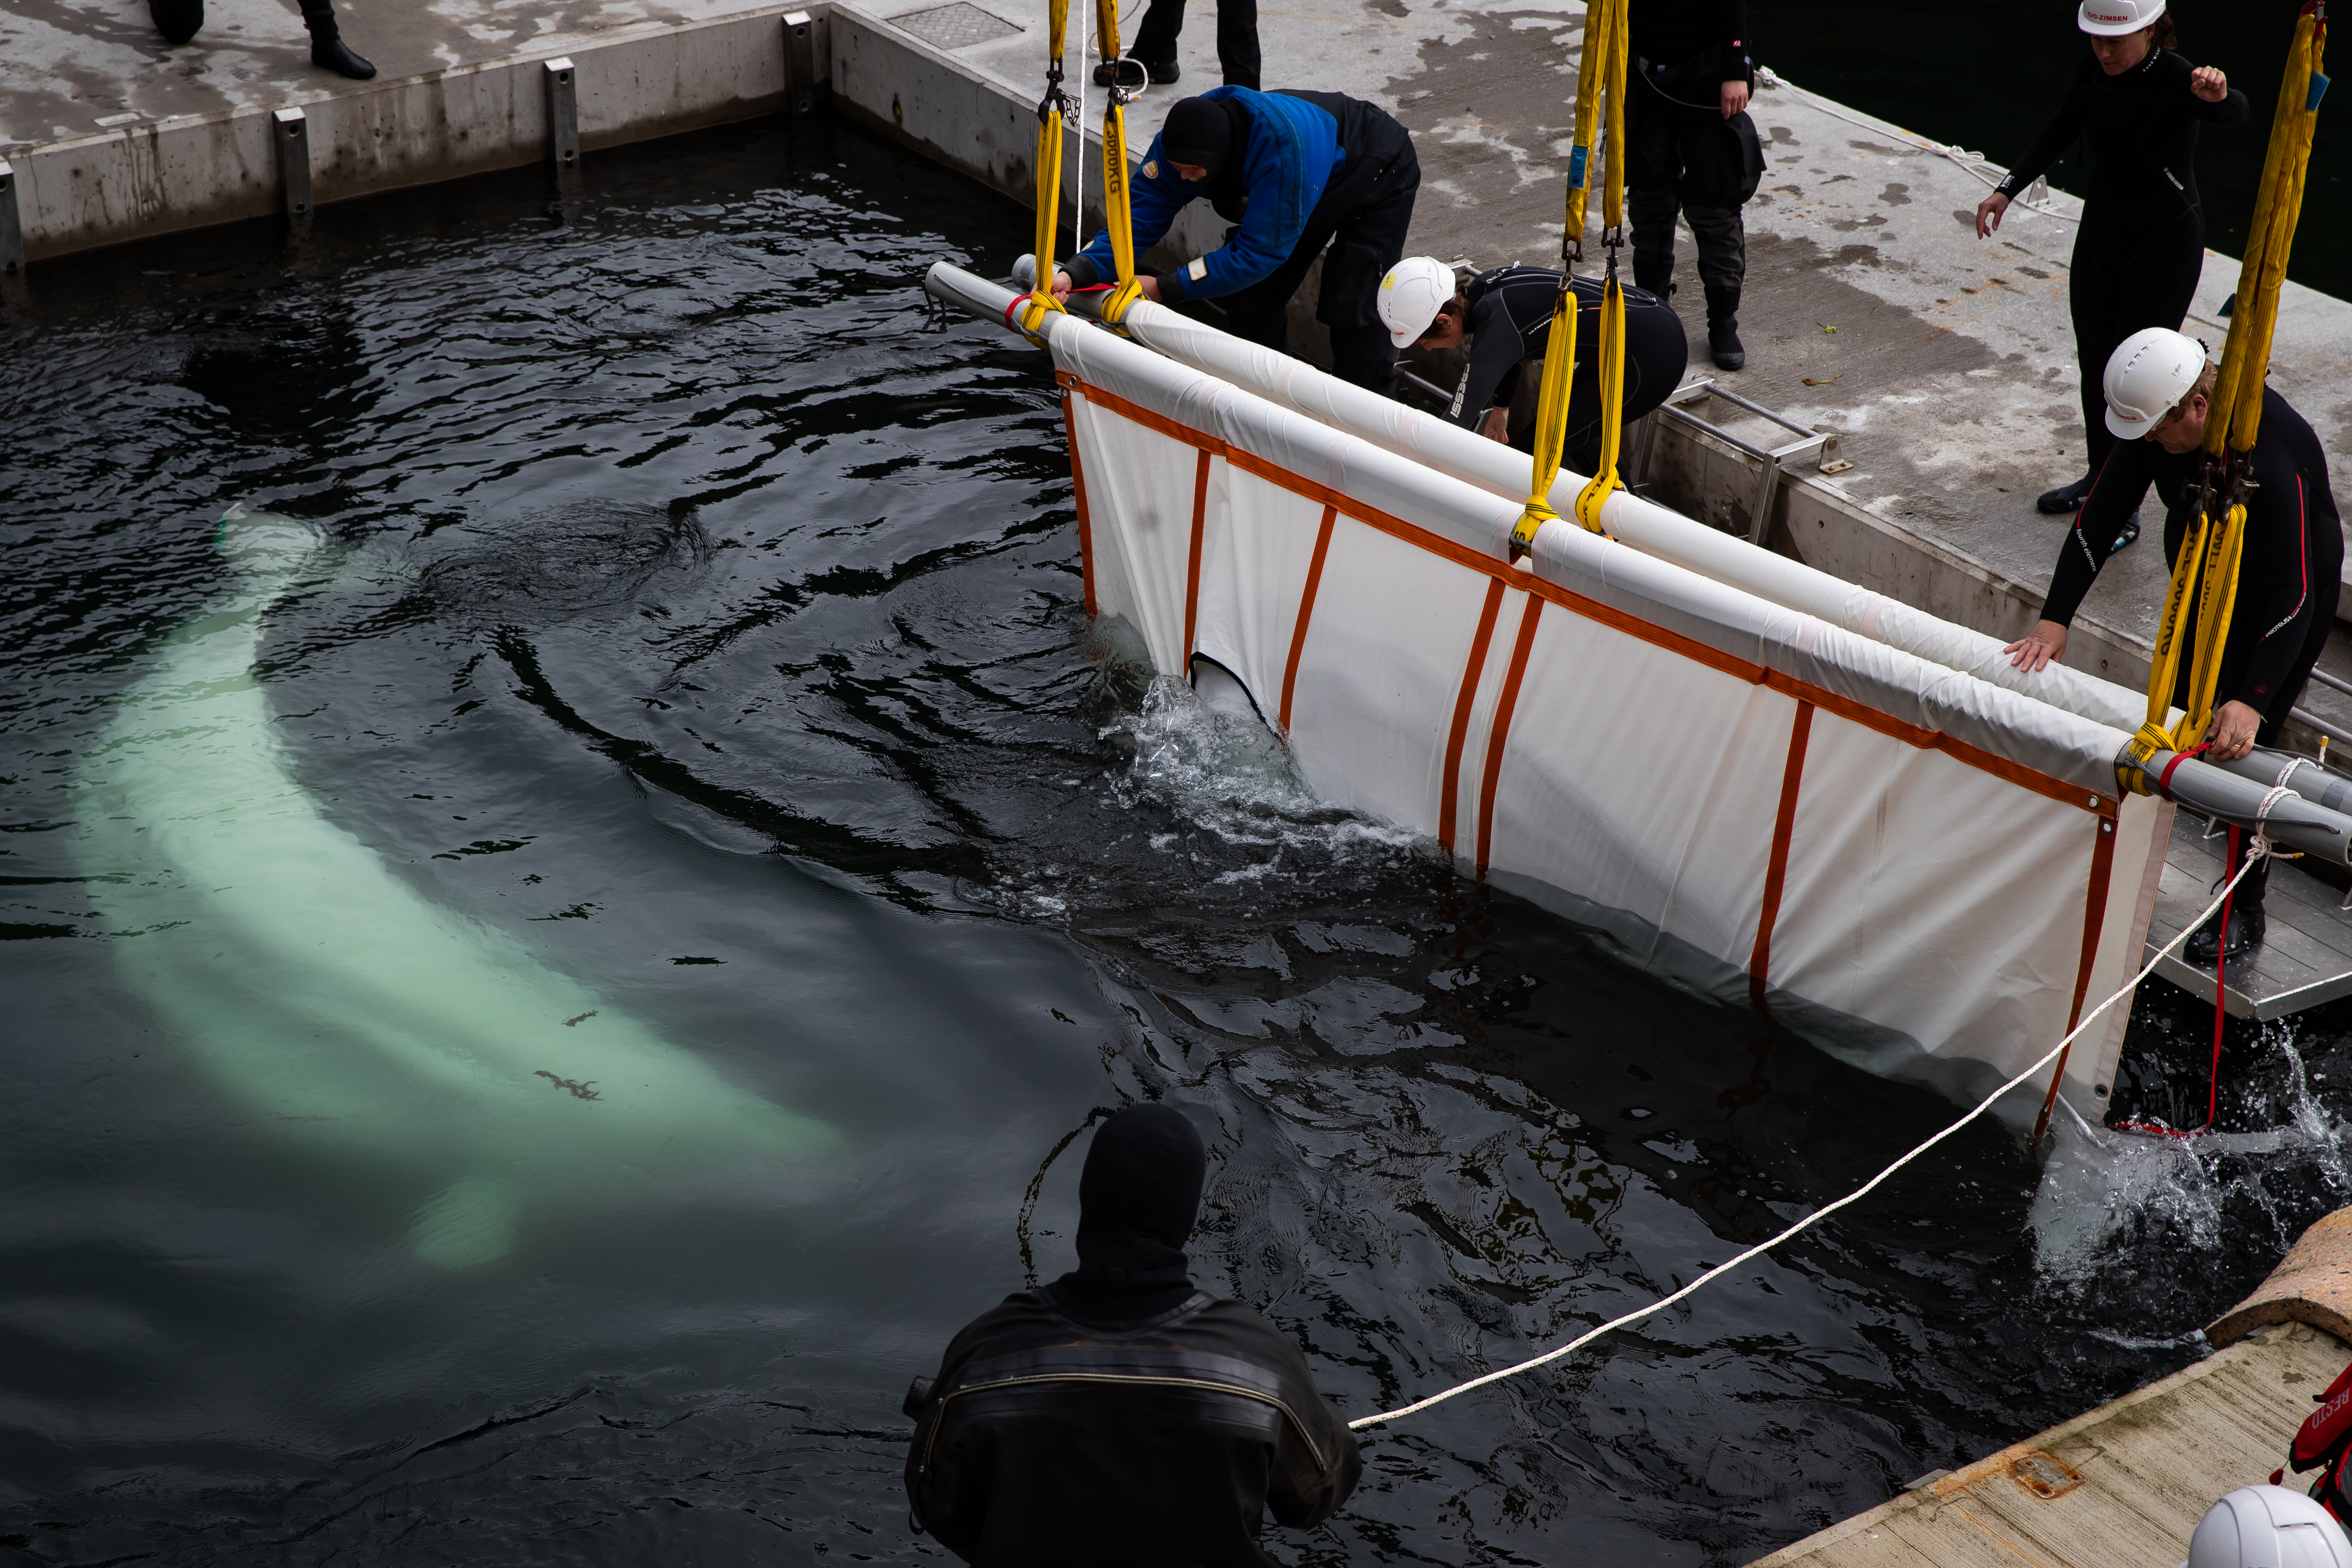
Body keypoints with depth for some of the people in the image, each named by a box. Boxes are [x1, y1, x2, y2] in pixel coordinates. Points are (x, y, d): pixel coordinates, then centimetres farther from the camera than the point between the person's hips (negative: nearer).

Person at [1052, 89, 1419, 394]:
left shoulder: (1281, 149, -47)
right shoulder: (1182, 141, -26)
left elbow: (1261, 251, -42)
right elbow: (1142, 212, -24)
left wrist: (1165, 288, -41)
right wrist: (1077, 273, -40)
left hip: (1381, 178, -7)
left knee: (1351, 306, -17)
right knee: (1253, 299, 3)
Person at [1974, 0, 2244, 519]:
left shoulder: (2178, 79, -24)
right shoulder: (2093, 72, -4)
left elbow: (2234, 114, -44)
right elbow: (2061, 131, 13)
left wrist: (2219, 95, -68)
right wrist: (2008, 189, 4)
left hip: (2165, 243, -7)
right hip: (2100, 236, 7)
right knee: (2093, 360, 18)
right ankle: (2099, 479, 38)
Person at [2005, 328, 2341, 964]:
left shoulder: (2272, 453, -39)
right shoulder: (2156, 417, -19)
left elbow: (2292, 593, -40)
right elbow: (2100, 516, -9)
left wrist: (2252, 701, -47)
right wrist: (2055, 618, -17)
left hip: (2290, 594, -7)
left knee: (2240, 742, -8)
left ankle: (2243, 910, 6)